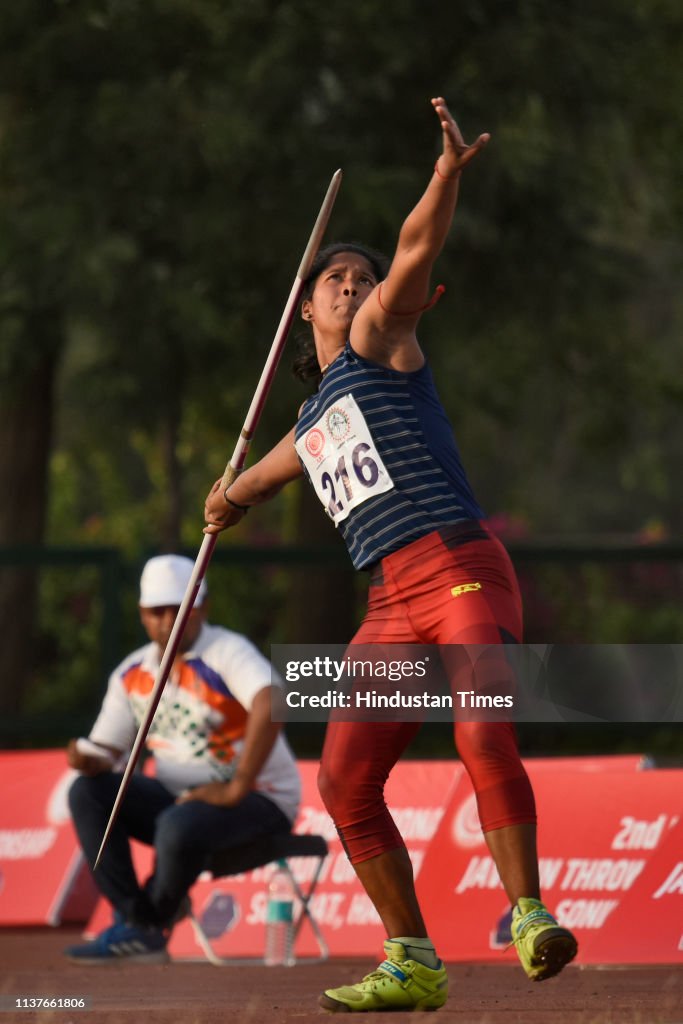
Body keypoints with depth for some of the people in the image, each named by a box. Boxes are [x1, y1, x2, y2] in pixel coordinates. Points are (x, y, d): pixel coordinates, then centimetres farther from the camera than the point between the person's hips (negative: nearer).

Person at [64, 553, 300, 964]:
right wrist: (89, 759, -18)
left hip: (260, 798, -7)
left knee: (179, 825, -37)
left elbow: (269, 707, -34)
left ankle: (153, 922, -6)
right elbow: (107, 750, 9)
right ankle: (133, 923, -16)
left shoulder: (226, 652, -15)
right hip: (177, 794, 7)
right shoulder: (133, 674, 7)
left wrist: (236, 790, -33)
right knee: (87, 792, -11)